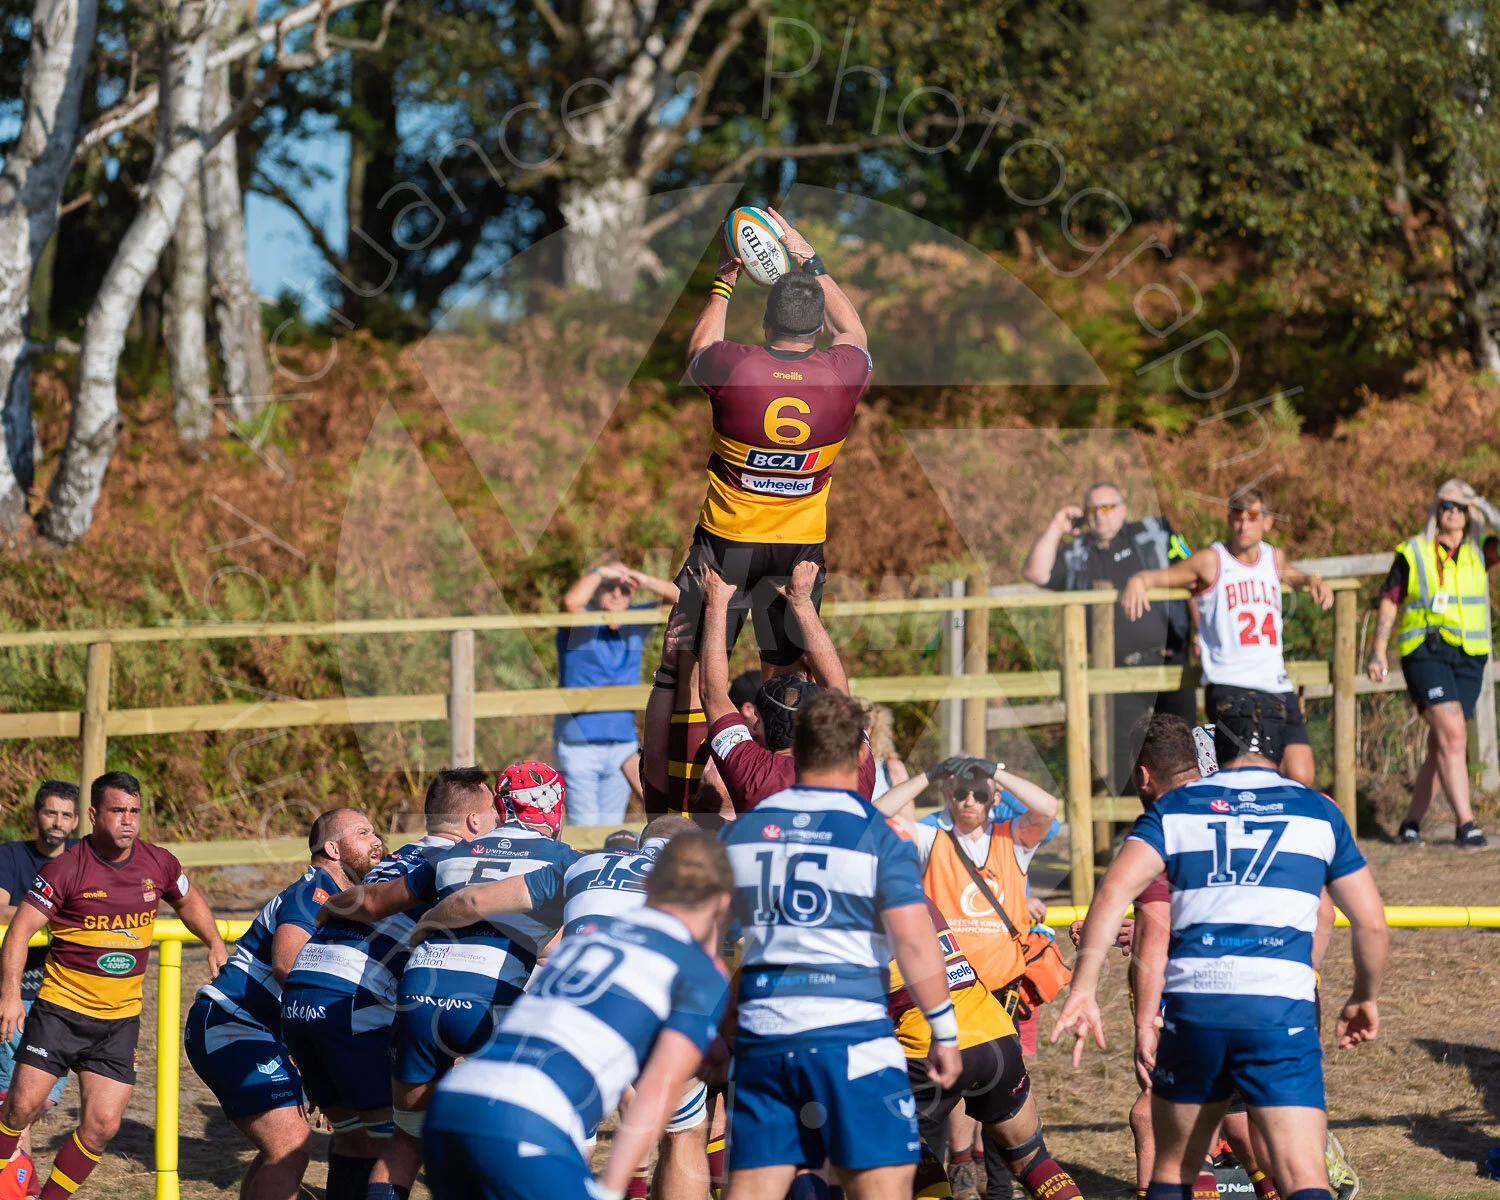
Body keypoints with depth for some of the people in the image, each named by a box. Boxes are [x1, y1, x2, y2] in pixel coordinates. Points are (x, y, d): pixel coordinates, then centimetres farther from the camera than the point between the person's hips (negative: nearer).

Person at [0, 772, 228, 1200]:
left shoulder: (157, 864, 1)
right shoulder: (66, 867, -12)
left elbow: (188, 900, 24)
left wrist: (215, 944, 12)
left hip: (120, 1020, 3)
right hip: (60, 1009, -3)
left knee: (102, 1125, -4)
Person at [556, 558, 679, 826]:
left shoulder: (637, 622, 9)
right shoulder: (579, 625, -6)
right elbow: (571, 602, -29)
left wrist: (646, 582, -10)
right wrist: (600, 572, -16)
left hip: (623, 743, 5)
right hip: (579, 744, -5)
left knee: (611, 828, 8)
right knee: (584, 828, -10)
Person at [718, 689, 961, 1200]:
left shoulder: (741, 831, 10)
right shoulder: (876, 835, -4)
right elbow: (913, 941, -10)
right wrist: (945, 1034, -1)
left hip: (760, 1036, 4)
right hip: (849, 1033, -4)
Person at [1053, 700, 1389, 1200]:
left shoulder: (1175, 807, 13)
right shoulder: (1318, 812, 13)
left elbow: (1113, 892, -3)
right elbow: (1371, 922, 13)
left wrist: (1083, 990, -6)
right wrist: (1365, 999, 30)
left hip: (1191, 1003, 2)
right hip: (1282, 1008, -1)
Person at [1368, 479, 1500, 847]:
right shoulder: (1412, 553, 4)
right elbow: (1389, 602, 6)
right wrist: (1378, 652, 0)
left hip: (1469, 656, 4)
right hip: (1425, 651, -4)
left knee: (1441, 745, 4)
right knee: (1452, 734, -18)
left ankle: (1411, 823, 14)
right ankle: (1465, 823, -20)